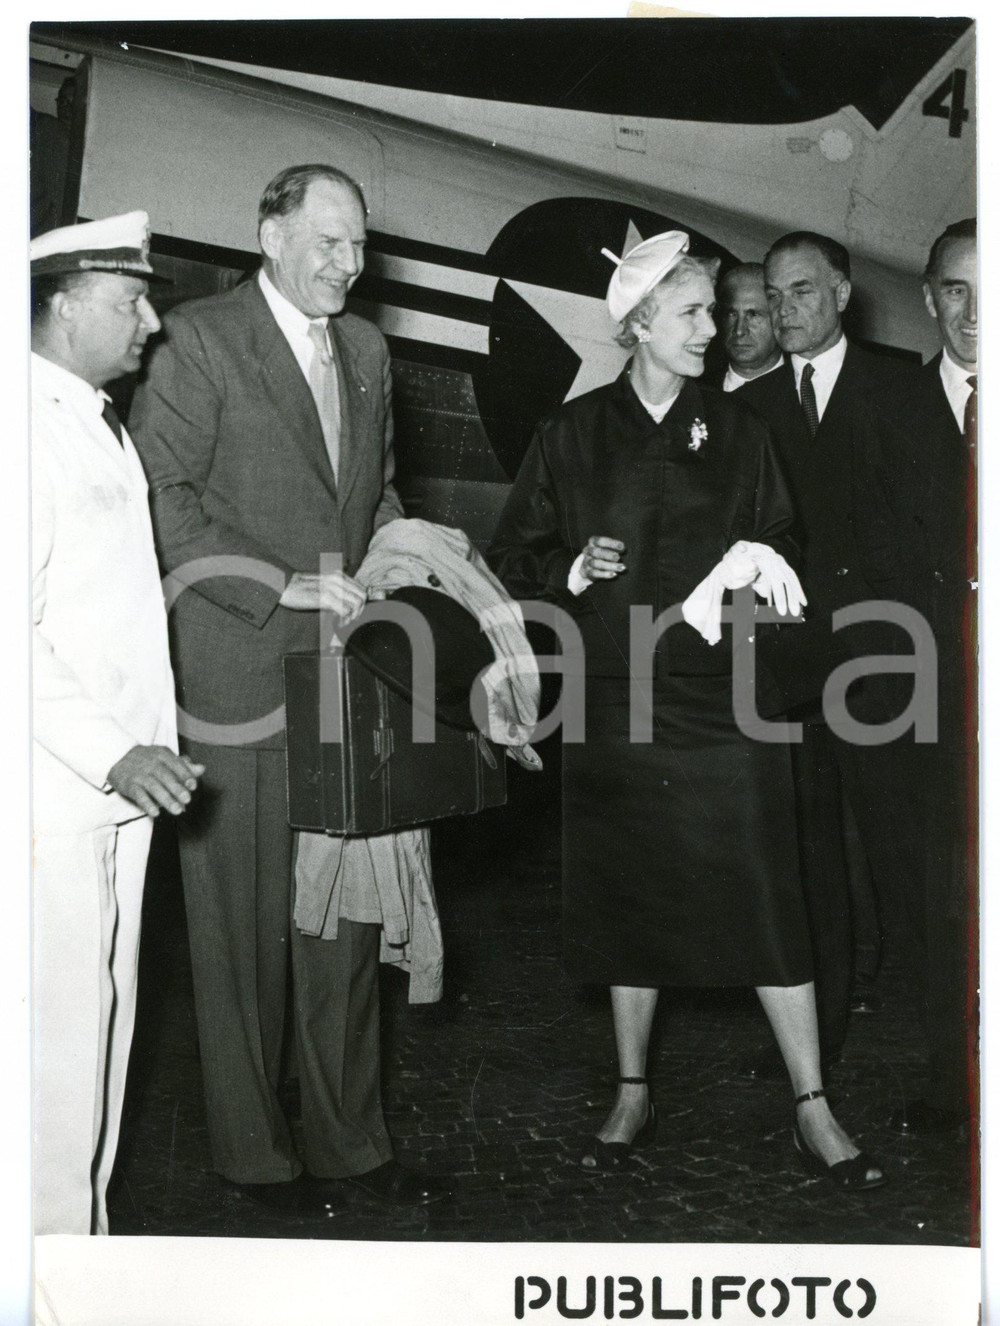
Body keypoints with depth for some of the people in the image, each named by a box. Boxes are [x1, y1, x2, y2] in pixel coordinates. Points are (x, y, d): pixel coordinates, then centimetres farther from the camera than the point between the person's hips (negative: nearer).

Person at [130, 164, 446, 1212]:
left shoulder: (366, 350, 16)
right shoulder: (200, 340, -5)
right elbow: (159, 498, -11)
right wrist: (282, 587, -16)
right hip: (240, 681, -6)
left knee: (347, 914, 10)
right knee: (243, 927, 3)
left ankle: (349, 1140, 23)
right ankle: (253, 1152, 19)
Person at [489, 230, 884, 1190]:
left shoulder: (737, 433, 7)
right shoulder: (571, 435, 5)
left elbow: (782, 553, 12)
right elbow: (515, 561, 7)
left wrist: (760, 574, -10)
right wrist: (576, 571, -12)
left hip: (724, 702, 0)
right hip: (615, 702, 0)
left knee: (765, 903, -3)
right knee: (628, 898, 8)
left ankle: (814, 1112, 8)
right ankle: (633, 1094, 25)